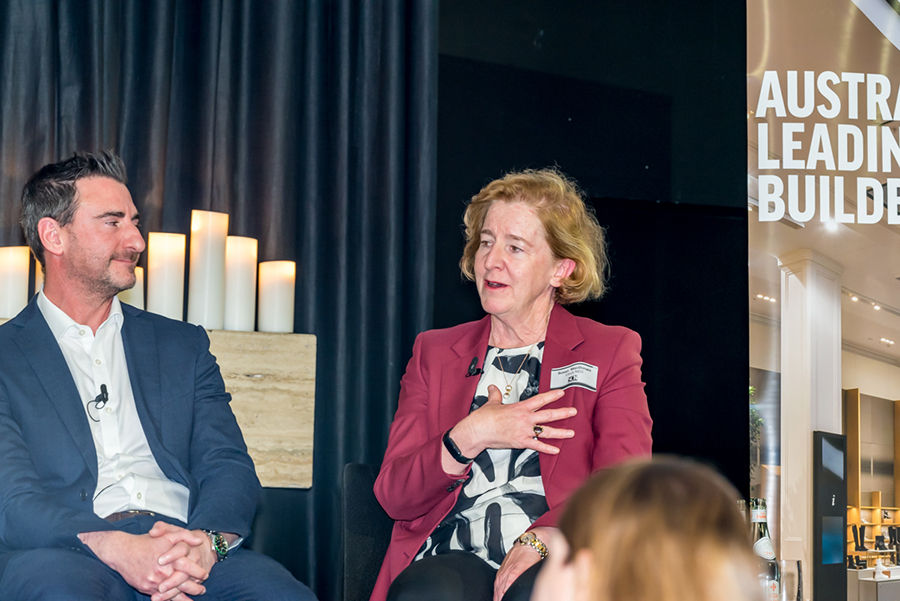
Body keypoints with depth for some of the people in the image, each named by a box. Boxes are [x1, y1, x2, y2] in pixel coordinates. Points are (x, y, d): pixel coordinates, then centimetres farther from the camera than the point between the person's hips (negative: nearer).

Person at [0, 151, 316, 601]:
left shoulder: (183, 346, 24)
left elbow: (229, 468, 12)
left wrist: (206, 541, -13)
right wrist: (112, 546, -23)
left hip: (189, 552, 2)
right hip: (68, 556, -2)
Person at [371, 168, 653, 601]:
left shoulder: (611, 351, 14)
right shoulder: (434, 352, 21)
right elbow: (393, 496, 11)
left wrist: (541, 538, -18)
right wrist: (468, 439, -6)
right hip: (452, 558, 1)